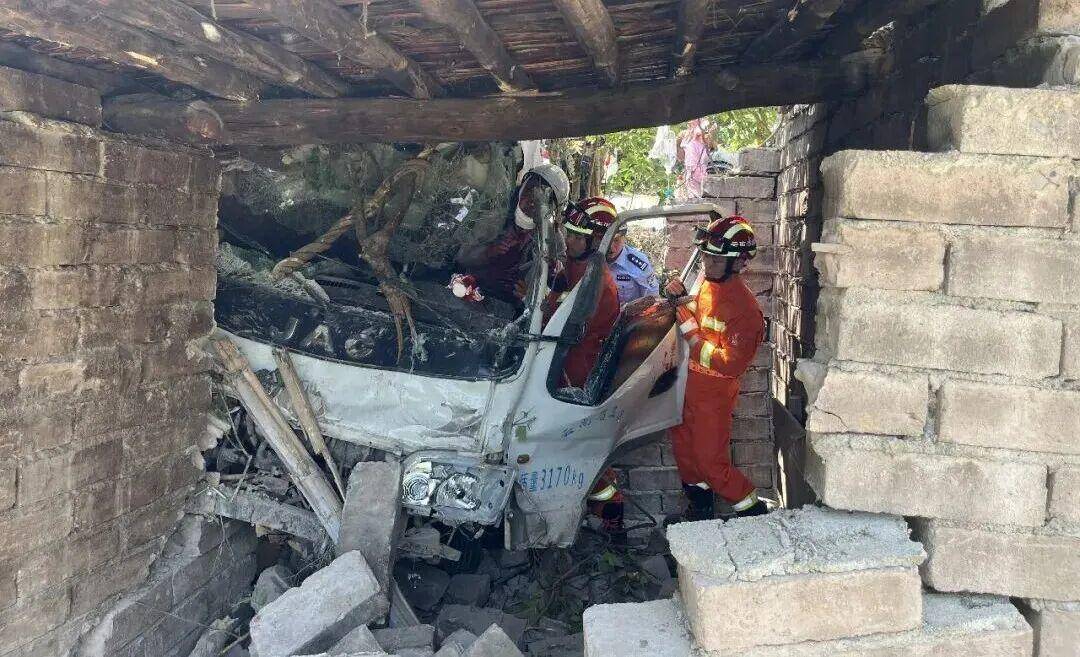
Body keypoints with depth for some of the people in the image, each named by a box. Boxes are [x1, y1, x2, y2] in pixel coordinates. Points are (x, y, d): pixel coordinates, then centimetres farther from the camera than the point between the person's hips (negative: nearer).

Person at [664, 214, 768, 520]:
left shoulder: (745, 308, -25)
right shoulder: (707, 285, 0)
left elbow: (731, 364, -28)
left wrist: (692, 336, -25)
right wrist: (679, 295, -1)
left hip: (714, 394, -8)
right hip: (689, 385, 8)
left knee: (711, 462, 0)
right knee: (683, 445, 22)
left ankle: (753, 509, 21)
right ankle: (700, 501, 44)